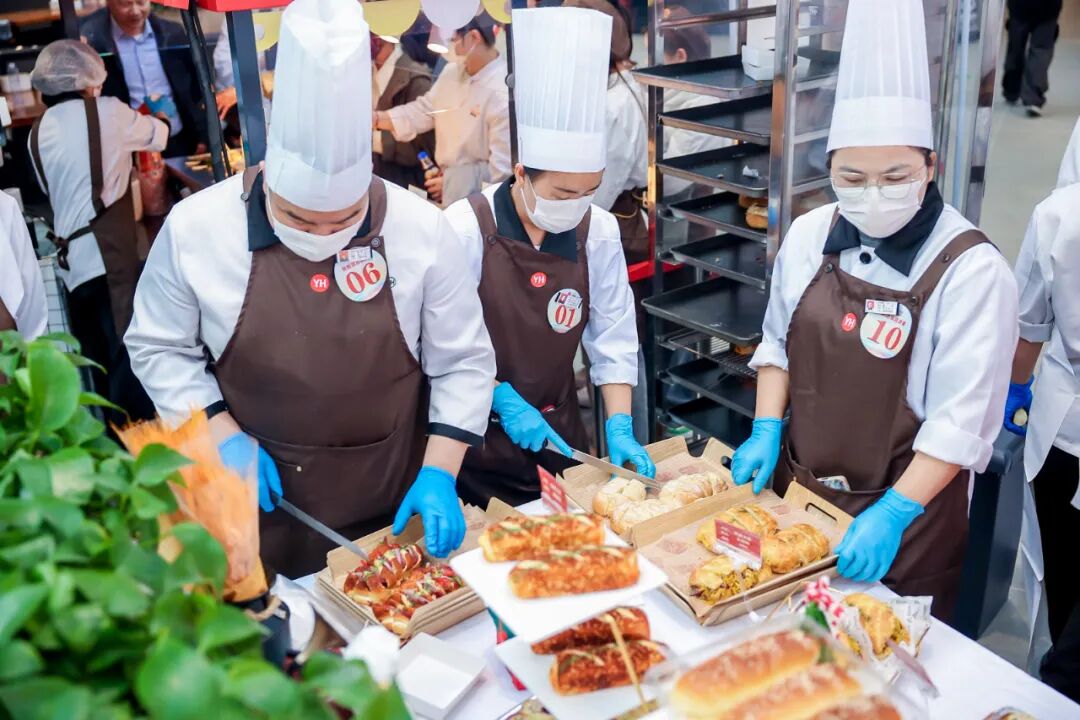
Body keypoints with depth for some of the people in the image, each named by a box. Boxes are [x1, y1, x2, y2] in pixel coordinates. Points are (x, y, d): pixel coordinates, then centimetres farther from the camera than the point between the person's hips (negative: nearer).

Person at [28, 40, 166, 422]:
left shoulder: (38, 133, 19)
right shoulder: (107, 112, 6)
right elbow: (159, 135, 22)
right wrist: (158, 121, 46)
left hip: (70, 260, 6)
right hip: (108, 254, -6)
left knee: (102, 361, 13)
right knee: (131, 352, -9)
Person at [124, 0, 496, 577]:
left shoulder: (423, 230, -14)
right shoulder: (197, 227, -14)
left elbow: (463, 362, -6)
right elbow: (160, 347, 0)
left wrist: (439, 475, -15)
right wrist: (223, 436, -11)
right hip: (259, 506, 0)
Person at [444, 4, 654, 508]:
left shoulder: (598, 230, -8)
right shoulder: (466, 229, -19)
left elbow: (612, 338, -3)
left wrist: (619, 427, -11)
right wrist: (503, 399, -19)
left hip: (559, 430, 3)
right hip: (480, 441, -3)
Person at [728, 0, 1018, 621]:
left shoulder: (972, 270, -18)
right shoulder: (811, 235, -4)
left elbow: (962, 421, -19)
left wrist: (893, 515, -25)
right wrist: (767, 431, -2)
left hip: (908, 510, -4)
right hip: (798, 488, 5)